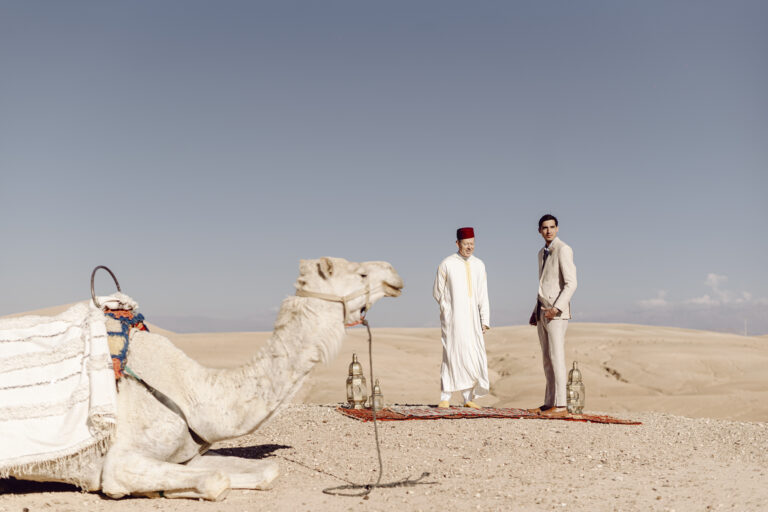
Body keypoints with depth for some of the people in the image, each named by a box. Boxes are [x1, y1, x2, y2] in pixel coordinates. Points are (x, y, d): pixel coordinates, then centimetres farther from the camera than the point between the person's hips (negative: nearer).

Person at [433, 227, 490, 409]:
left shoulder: (479, 265, 8)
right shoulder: (446, 264, -4)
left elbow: (483, 296, 6)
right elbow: (438, 293, 3)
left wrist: (485, 321, -1)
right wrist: (452, 310, 4)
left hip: (472, 319, 4)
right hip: (453, 318, -4)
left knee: (474, 357, 2)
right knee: (452, 355, -6)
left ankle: (468, 398, 11)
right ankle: (445, 398, 1)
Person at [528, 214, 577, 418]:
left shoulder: (563, 250, -10)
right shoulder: (542, 253, 17)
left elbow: (571, 283, -17)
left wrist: (556, 308, -26)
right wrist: (535, 313, 20)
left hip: (557, 313, -9)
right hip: (542, 312, 9)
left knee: (556, 358, -10)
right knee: (547, 359, 8)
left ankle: (560, 406, -8)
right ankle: (549, 403, 13)